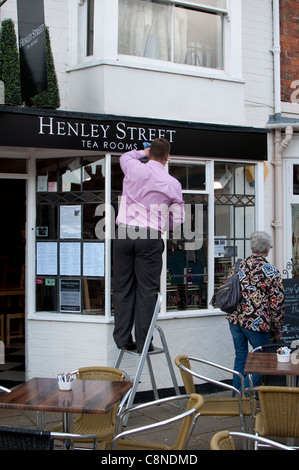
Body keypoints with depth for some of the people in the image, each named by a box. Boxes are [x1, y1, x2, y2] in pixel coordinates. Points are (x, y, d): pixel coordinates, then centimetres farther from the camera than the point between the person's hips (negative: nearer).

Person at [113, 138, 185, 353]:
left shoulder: (133, 168, 6)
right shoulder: (172, 183, 1)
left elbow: (125, 156, 32)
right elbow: (178, 219, 6)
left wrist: (143, 152, 46)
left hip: (124, 232, 2)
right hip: (150, 237, -2)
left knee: (123, 288, 8)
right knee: (146, 290, 2)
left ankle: (122, 338, 9)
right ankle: (142, 342, 3)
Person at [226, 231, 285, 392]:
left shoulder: (238, 266, 6)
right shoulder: (271, 271, -9)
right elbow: (277, 303, -8)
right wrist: (277, 329, 4)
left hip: (235, 320, 6)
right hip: (257, 323, -5)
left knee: (240, 358, 17)